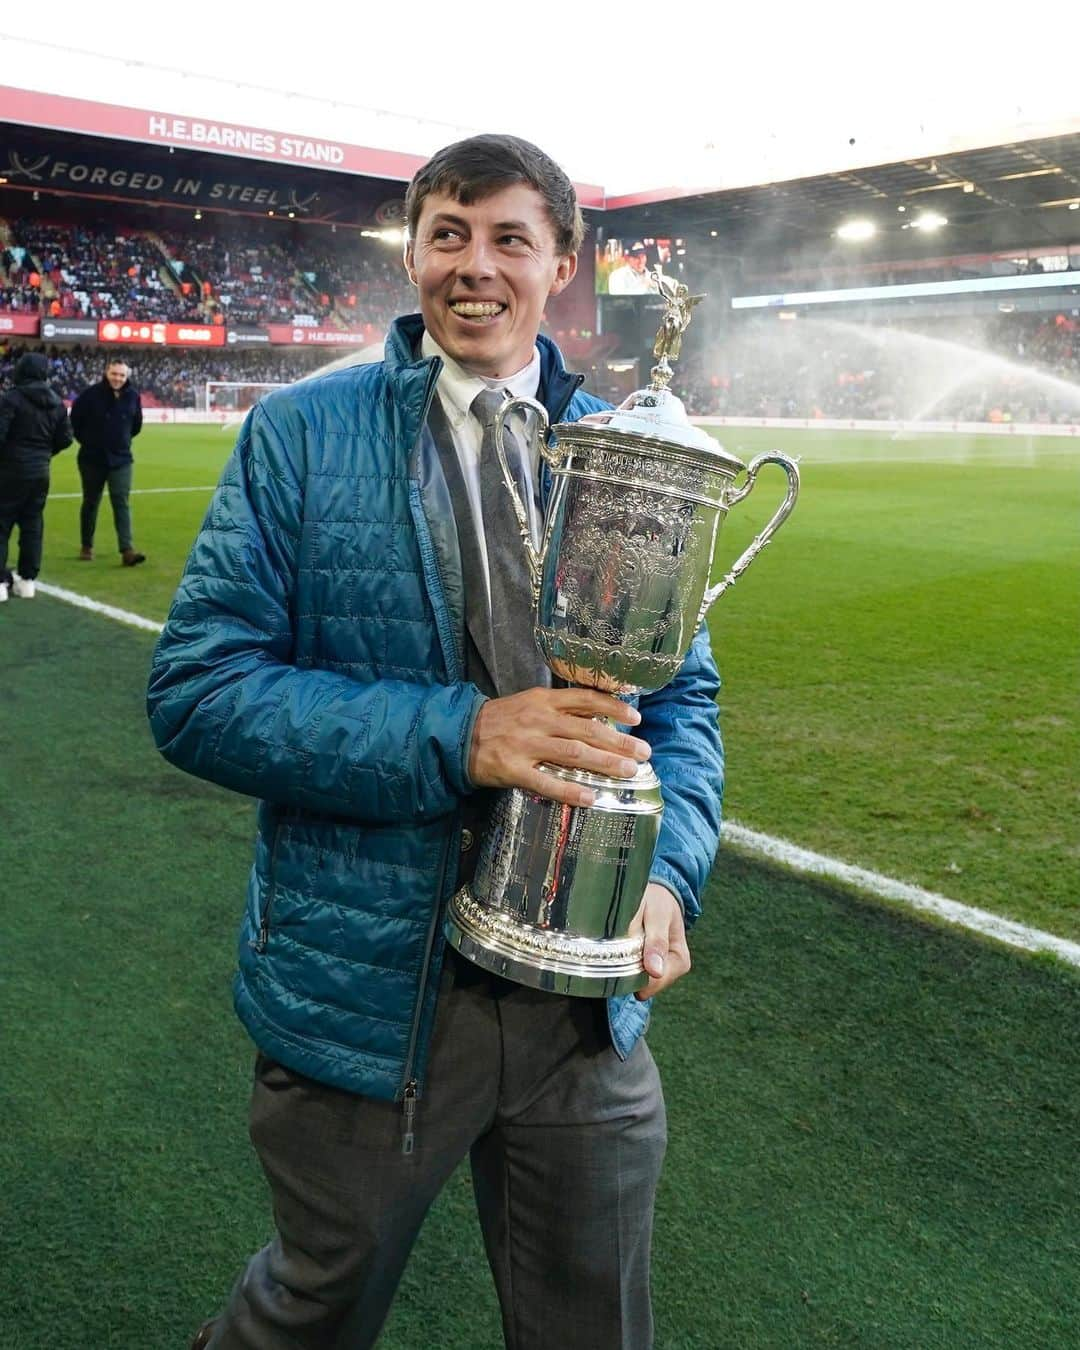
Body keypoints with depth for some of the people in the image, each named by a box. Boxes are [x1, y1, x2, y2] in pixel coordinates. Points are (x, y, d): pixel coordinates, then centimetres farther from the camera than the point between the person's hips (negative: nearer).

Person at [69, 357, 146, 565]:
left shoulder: (133, 396, -3)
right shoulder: (91, 394, -13)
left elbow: (136, 424, 15)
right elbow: (75, 420, -1)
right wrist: (86, 440, 6)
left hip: (121, 460, 1)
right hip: (92, 459, -1)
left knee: (122, 503, -7)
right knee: (91, 503, 10)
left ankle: (127, 550, -13)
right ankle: (87, 547, 24)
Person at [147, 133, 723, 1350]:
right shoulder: (300, 434, -6)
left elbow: (683, 698, 7)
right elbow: (194, 688, -11)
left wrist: (668, 872, -12)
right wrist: (452, 736, -23)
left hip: (586, 992, 3)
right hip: (361, 994, -2)